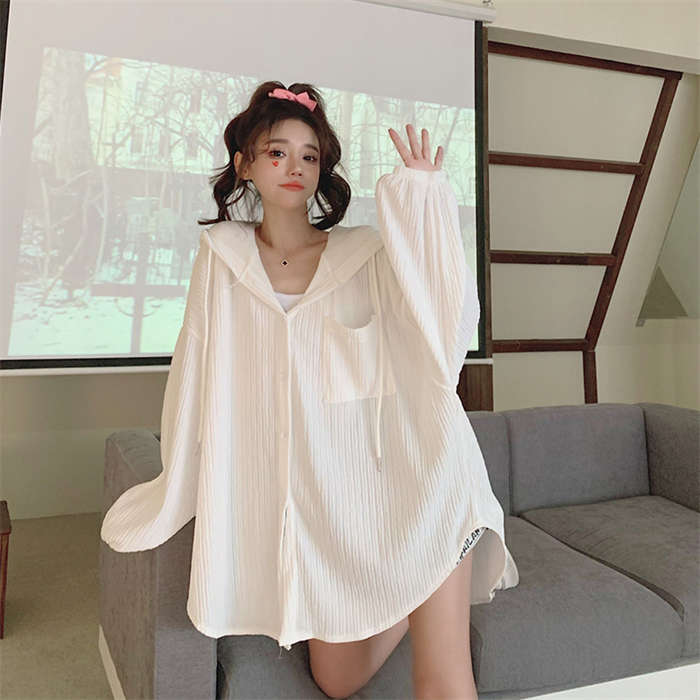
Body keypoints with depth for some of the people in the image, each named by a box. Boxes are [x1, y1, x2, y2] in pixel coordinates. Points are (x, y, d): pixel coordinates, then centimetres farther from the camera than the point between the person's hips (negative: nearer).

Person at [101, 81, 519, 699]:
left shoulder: (366, 253, 1)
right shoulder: (222, 257, 5)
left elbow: (447, 328, -14)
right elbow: (198, 378, 9)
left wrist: (423, 200, -16)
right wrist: (173, 492, 14)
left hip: (385, 473, -2)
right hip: (308, 495, 3)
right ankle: (418, 596, 37)